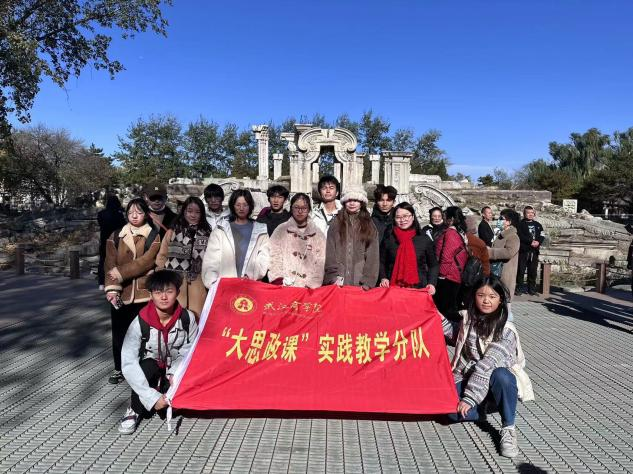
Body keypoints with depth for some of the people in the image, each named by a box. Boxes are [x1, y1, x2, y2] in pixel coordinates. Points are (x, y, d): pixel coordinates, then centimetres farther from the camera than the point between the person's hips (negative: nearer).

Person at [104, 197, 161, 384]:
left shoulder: (154, 236, 0)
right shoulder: (116, 237, 10)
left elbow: (146, 261, -11)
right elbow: (110, 264, 2)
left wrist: (120, 273, -13)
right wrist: (112, 288, -11)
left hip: (144, 293, -3)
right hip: (121, 294, 3)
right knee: (119, 332, 10)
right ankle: (119, 368, 26)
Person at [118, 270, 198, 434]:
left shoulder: (187, 318, -17)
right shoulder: (140, 322, -22)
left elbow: (190, 351, -8)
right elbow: (128, 363, -25)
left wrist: (175, 373, -26)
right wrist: (152, 397, -30)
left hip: (176, 373, 2)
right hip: (149, 371, -1)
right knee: (148, 367, -33)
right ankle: (135, 410, -9)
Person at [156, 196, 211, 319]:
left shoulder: (207, 234, 8)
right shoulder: (172, 232, 7)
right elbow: (161, 256, 10)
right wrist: (170, 270, -1)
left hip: (197, 283, 1)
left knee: (196, 317, 2)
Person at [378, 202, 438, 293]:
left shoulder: (424, 239, 5)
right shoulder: (388, 238, 6)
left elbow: (433, 265, 10)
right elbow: (381, 262, 10)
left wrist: (432, 283, -3)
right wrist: (383, 278, -5)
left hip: (418, 289, 0)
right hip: (393, 288, 0)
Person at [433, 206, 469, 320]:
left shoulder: (450, 233, -15)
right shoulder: (461, 233, 11)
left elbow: (446, 256, -19)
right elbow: (463, 254, 16)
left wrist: (442, 273, -9)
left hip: (447, 277, -9)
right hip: (457, 276, 9)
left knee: (442, 308, -3)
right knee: (451, 307, 16)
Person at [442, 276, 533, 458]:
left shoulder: (506, 331, -18)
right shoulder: (468, 319, -2)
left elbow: (488, 365, -25)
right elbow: (453, 336, 20)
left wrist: (469, 398, -28)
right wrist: (439, 318, 4)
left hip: (495, 382, -3)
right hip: (468, 379, 3)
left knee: (500, 375, -39)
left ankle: (508, 429, -20)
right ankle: (485, 408, 1)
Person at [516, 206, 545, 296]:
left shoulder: (538, 224, 16)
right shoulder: (521, 224, 1)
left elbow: (542, 236, 10)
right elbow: (520, 236, -11)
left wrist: (538, 242, -10)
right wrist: (530, 242, -17)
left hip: (534, 251, 4)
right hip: (523, 250, -4)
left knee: (533, 270, 6)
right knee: (521, 270, -4)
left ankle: (532, 289, 14)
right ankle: (518, 288, 3)